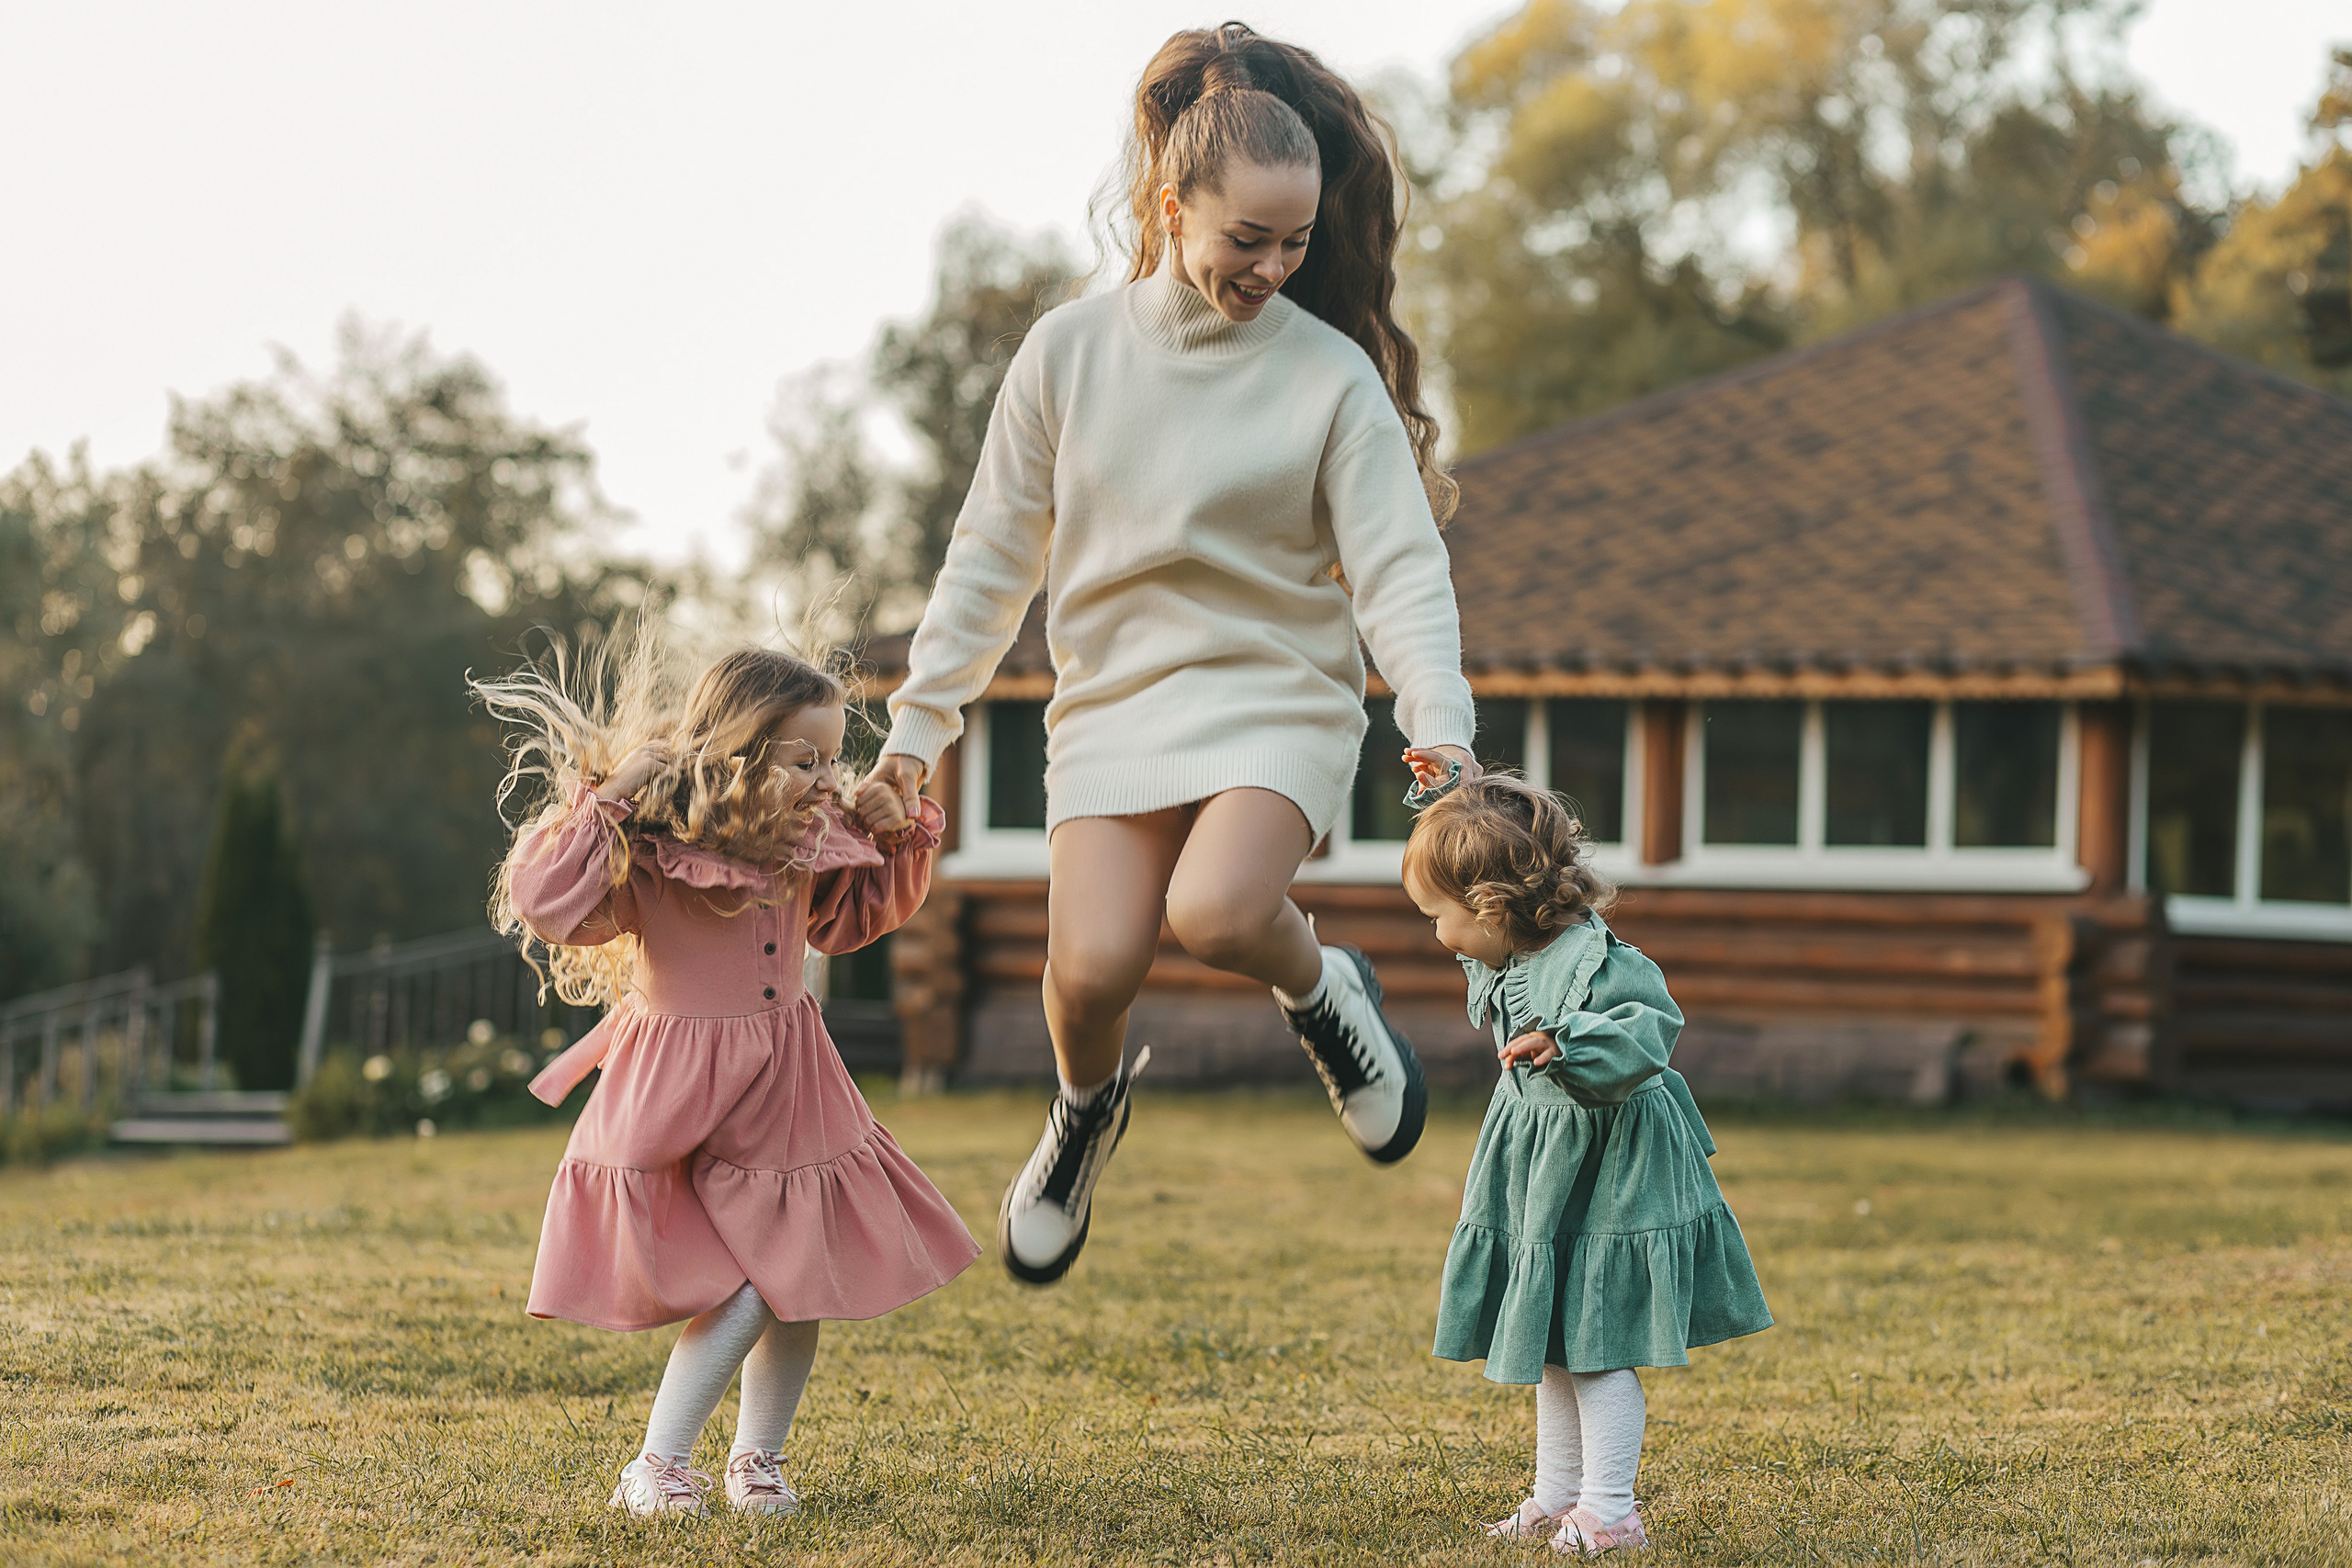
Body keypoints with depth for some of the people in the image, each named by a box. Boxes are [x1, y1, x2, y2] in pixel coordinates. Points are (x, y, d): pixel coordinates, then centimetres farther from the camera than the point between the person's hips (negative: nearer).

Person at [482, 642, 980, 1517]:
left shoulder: (809, 845, 3)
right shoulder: (650, 854, -18)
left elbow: (857, 916, 22)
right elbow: (543, 906, -32)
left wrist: (898, 839, 7)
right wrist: (602, 805, -30)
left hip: (788, 1097, 7)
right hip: (685, 1101, -7)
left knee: (802, 1283, 6)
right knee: (745, 1294, -13)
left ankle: (757, 1459, 25)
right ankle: (656, 1468, 0)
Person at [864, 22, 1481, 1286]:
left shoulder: (1332, 377, -4)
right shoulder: (1070, 351, 1)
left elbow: (1399, 568, -7)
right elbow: (993, 556, 8)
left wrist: (1441, 726, -22)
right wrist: (920, 722, 8)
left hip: (1275, 701, -2)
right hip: (1112, 698, 2)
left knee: (1216, 912, -30)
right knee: (1092, 964, -18)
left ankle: (1322, 995, 6)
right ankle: (1085, 1109, 17)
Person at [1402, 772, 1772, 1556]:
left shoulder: (1594, 964, -27)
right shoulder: (1512, 956, 2)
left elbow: (1646, 1035, -39)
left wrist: (1562, 1047, -50)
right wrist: (1450, 797, 18)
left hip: (1607, 1181, -9)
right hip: (1545, 1178, 9)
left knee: (1596, 1350, -5)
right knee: (1552, 1350, 16)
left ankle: (1610, 1512, 3)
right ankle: (1556, 1498, 25)